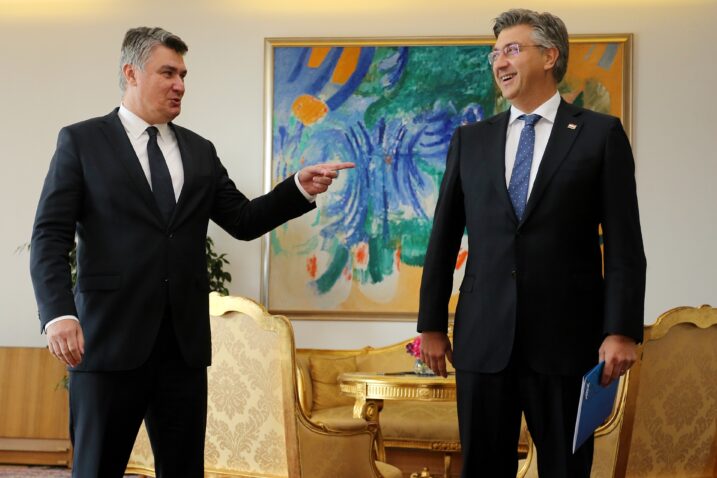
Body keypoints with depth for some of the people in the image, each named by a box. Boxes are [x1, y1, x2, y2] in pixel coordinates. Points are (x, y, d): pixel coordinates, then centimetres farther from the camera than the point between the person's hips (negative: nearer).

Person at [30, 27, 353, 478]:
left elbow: (244, 220, 12)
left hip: (185, 339, 4)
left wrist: (299, 188, -3)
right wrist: (59, 314, -19)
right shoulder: (81, 141, 2)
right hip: (111, 337, -4)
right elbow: (50, 237, -5)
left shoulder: (199, 150, 15)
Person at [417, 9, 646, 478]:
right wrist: (432, 325, 8)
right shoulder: (470, 139, 11)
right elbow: (444, 238, 11)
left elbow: (623, 243, -3)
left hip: (566, 338, -2)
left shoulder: (601, 133, 2)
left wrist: (622, 331, -11)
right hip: (484, 337, 3)